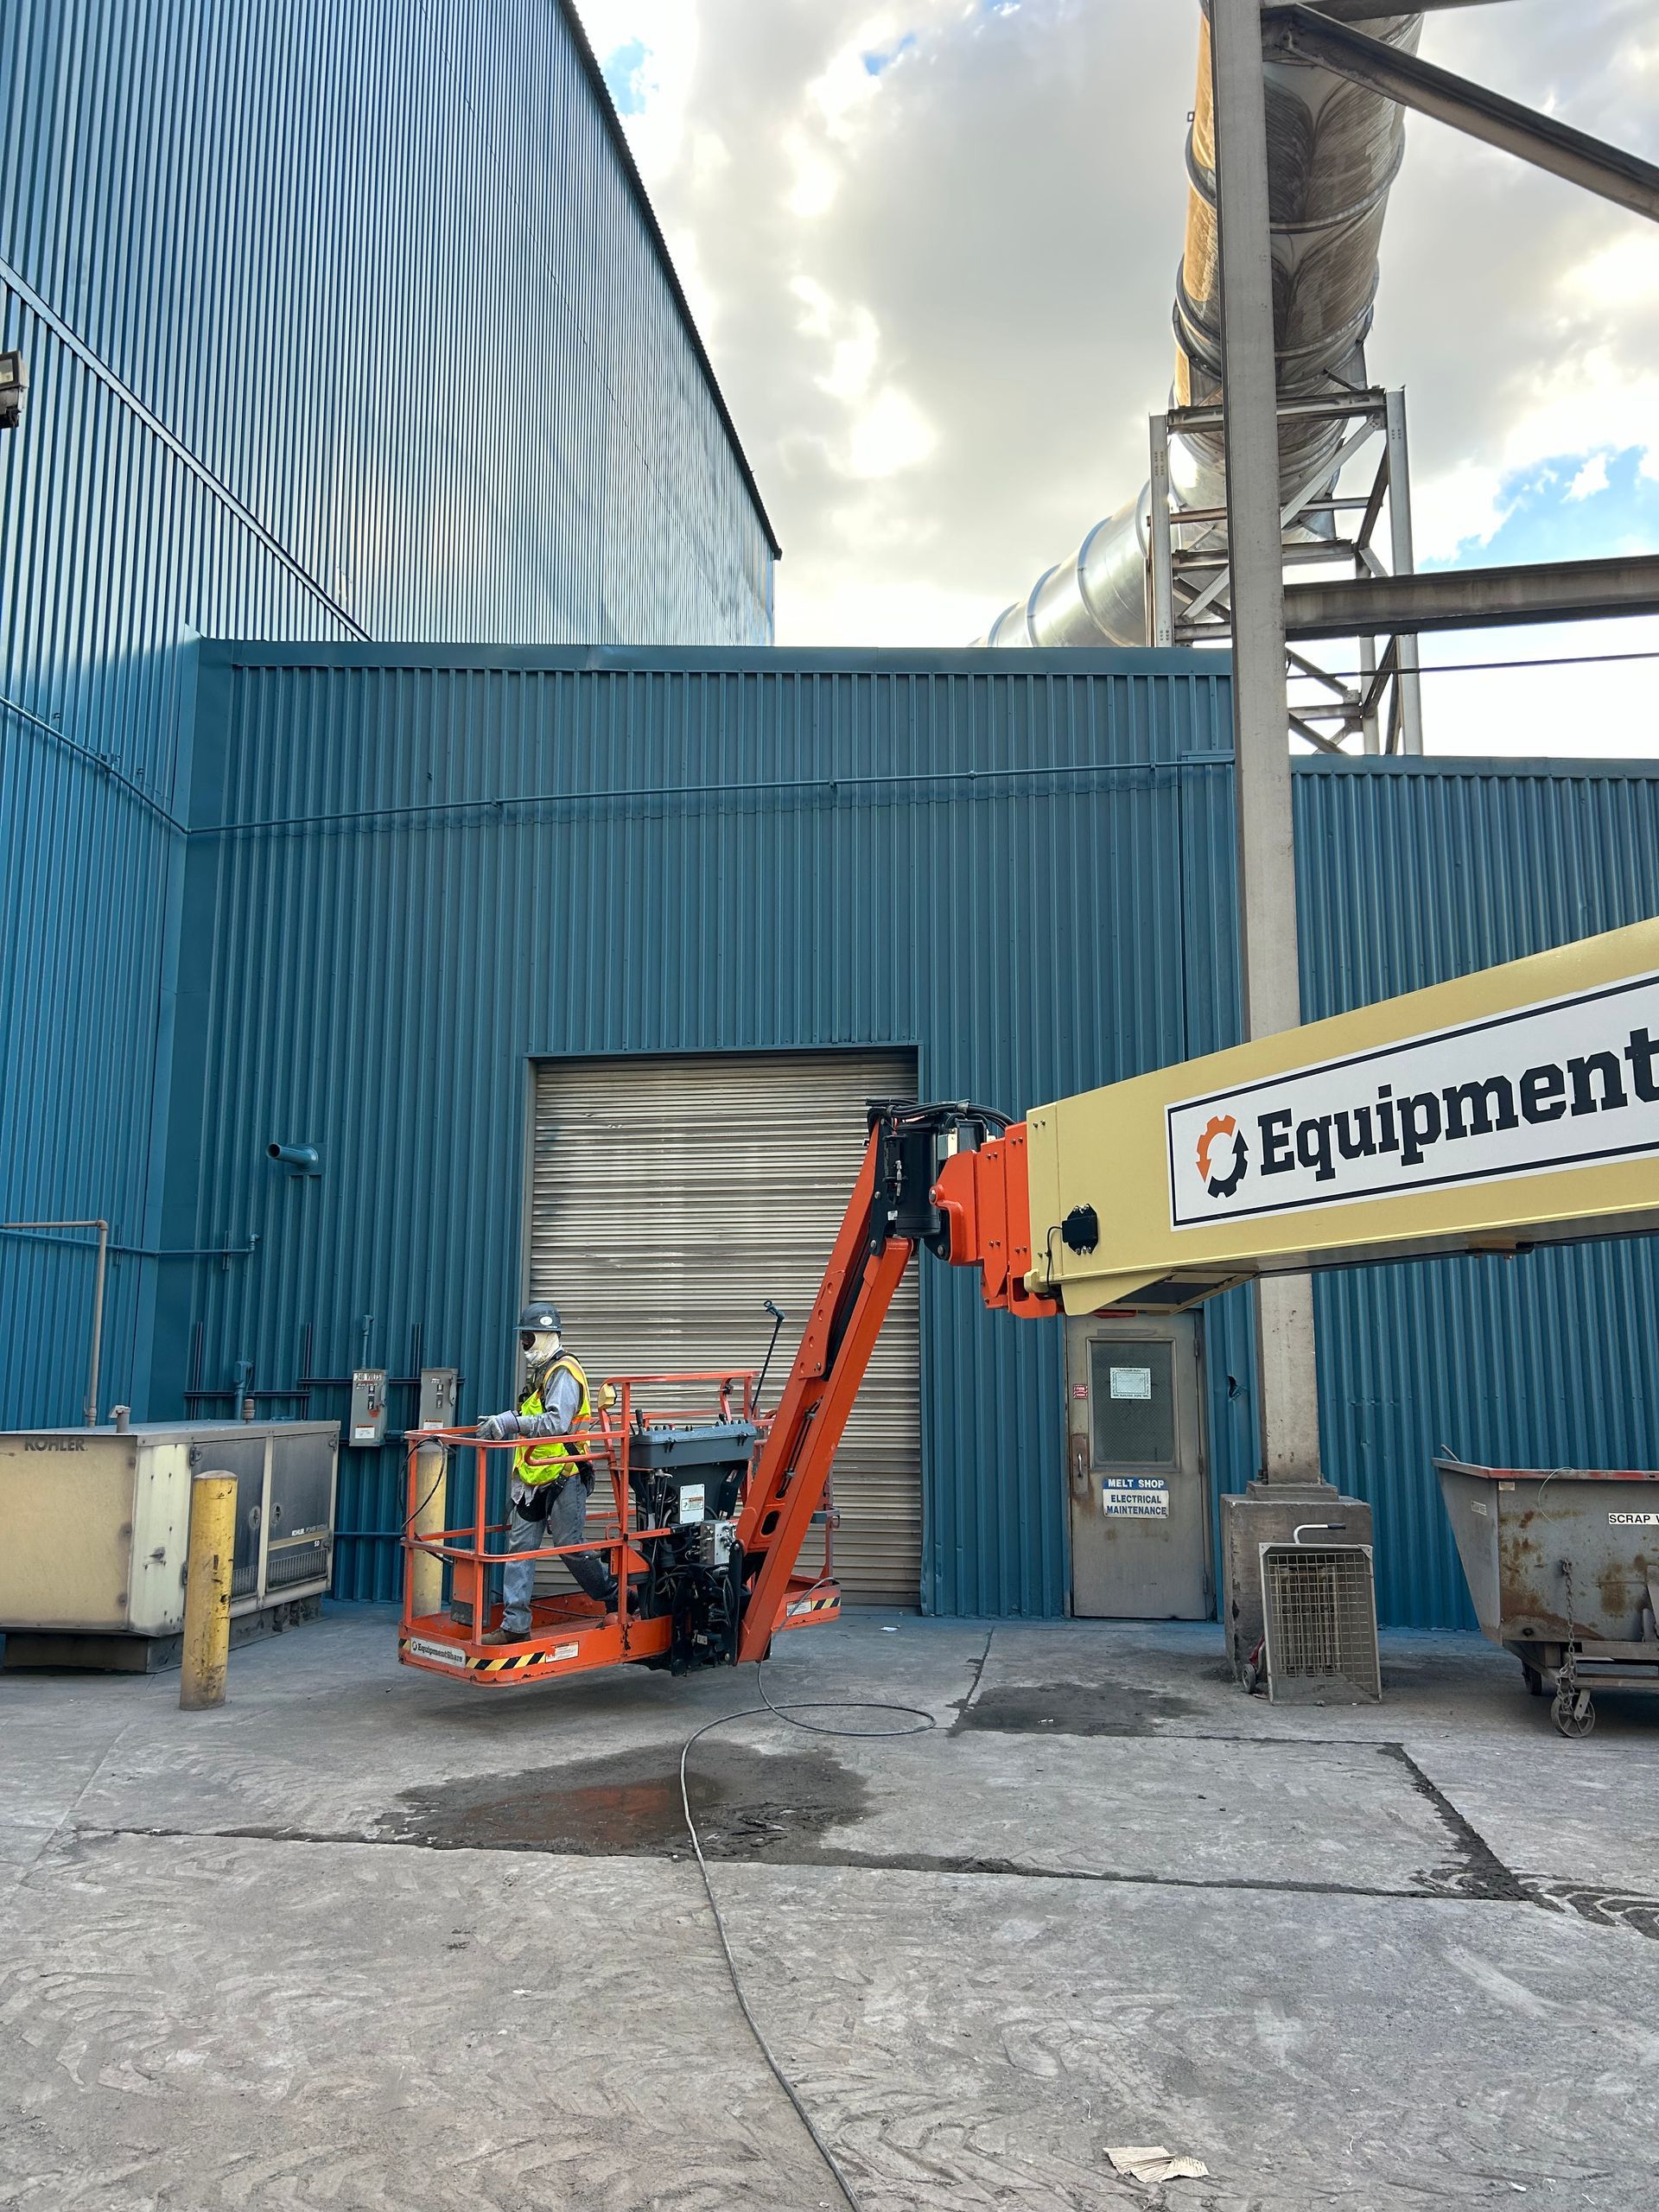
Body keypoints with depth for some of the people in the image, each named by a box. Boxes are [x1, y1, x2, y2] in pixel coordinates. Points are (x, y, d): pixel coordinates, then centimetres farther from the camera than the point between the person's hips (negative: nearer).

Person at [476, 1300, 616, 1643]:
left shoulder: (564, 1373, -15)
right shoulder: (539, 1372, 16)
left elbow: (556, 1423, -28)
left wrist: (510, 1422, -32)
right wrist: (500, 1423, 9)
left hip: (563, 1477, -9)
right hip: (533, 1477, 9)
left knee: (572, 1548, 2)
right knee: (520, 1547, 5)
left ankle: (616, 1599, 23)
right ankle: (515, 1624, 9)